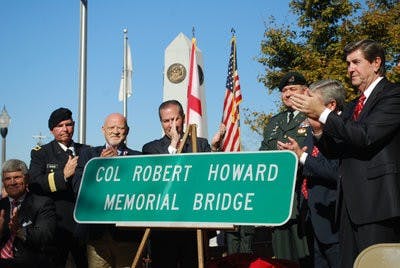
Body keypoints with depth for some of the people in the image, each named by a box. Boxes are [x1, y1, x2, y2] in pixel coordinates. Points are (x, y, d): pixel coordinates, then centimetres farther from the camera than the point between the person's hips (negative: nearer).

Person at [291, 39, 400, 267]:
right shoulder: (353, 107, 22)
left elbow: (366, 136, -18)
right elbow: (336, 152, 19)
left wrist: (323, 113, -12)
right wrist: (319, 129, 0)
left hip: (377, 200, -8)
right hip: (351, 202, 8)